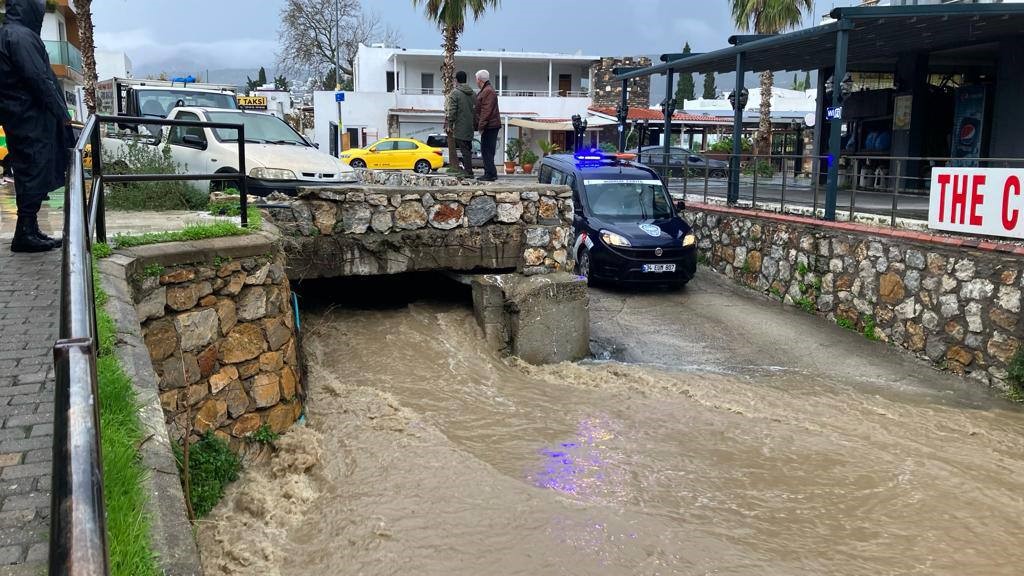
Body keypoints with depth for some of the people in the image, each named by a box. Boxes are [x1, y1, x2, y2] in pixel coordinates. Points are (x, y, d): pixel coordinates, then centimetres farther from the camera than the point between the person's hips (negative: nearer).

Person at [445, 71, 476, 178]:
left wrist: (450, 124, -5)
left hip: (460, 127, -6)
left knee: (464, 150, -4)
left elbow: (452, 111, -14)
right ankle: (468, 169, 20)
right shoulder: (472, 93, 9)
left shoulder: (455, 93, -10)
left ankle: (468, 172, -4)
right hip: (470, 127, 6)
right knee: (468, 149, 14)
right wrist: (474, 123, 16)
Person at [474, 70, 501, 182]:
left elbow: (486, 111, -21)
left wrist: (481, 126, -21)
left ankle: (491, 174, -9)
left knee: (487, 150, -10)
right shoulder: (484, 91, 20)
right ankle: (489, 173, 18)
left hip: (489, 126, -11)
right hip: (490, 126, 11)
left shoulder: (488, 91, -14)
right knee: (486, 151, 13)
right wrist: (480, 125, 22)